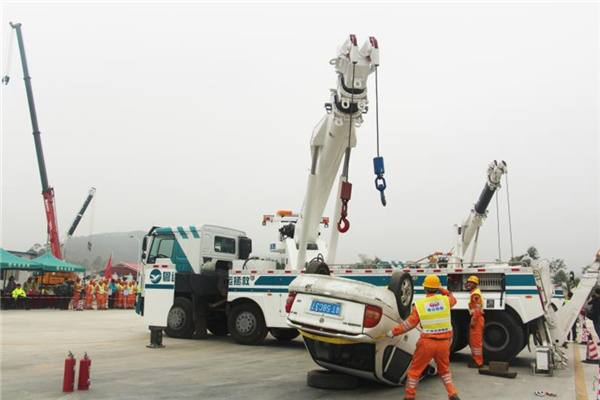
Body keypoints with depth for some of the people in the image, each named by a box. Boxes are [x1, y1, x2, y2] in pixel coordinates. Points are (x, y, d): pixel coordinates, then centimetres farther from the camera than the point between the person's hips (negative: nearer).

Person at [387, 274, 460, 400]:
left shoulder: (419, 305, -9)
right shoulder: (445, 300, -2)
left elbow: (409, 324, -5)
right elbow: (453, 299, 23)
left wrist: (393, 332, 5)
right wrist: (442, 289, 29)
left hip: (427, 342, -3)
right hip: (444, 342, 3)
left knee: (415, 369, 13)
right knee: (444, 369, 24)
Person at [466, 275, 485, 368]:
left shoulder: (475, 294, -15)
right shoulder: (473, 293, 18)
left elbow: (478, 309, -23)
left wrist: (473, 321, -22)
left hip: (477, 319, -11)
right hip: (475, 318, 11)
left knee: (476, 340, -7)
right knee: (472, 340, 18)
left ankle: (478, 362, -2)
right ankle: (475, 359, 27)